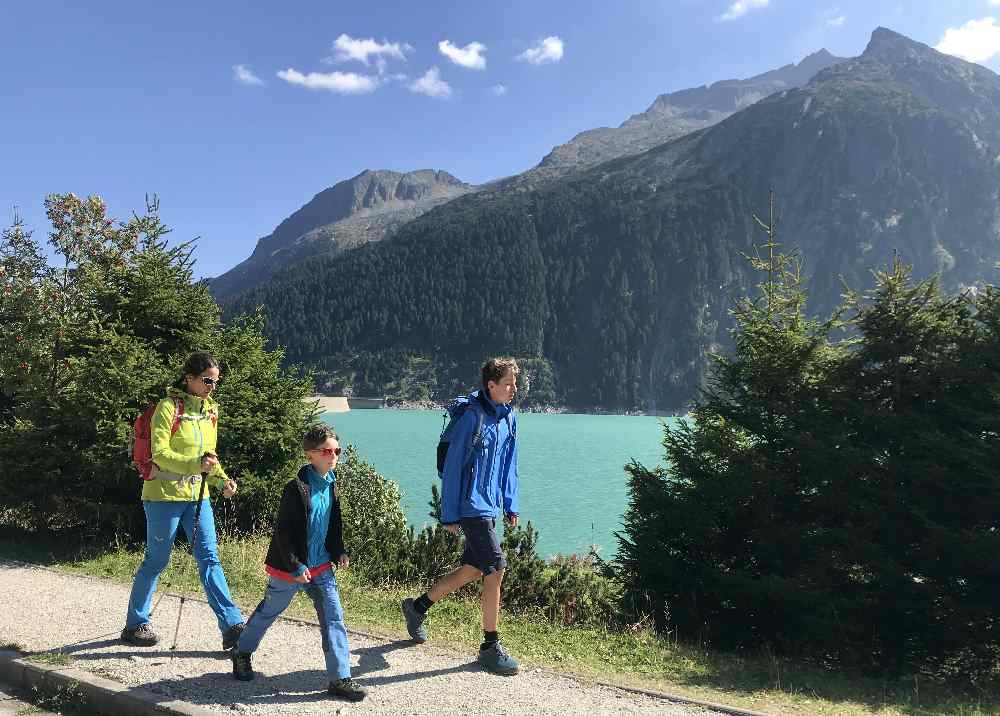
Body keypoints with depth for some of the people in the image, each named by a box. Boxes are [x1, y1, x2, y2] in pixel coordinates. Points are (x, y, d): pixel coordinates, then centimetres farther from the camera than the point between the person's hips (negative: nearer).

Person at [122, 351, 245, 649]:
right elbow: (160, 453, -19)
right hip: (164, 494, -6)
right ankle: (135, 625, 26)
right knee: (156, 561, 6)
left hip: (196, 495, 6)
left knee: (209, 557, 2)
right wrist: (195, 464, -31)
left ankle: (232, 625, 2)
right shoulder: (169, 407, -12)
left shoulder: (210, 408, 10)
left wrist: (222, 480, 3)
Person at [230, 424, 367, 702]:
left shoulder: (332, 486, 3)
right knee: (268, 612, 16)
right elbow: (283, 531, -18)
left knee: (333, 616, -3)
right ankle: (242, 652, 42)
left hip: (321, 566, 6)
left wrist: (339, 552, 2)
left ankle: (339, 678, 2)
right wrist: (296, 566, -20)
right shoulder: (297, 488, -20)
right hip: (289, 567, -5)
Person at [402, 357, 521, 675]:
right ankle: (491, 646, 7)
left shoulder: (509, 417, 8)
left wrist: (511, 505, 14)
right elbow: (452, 467, -13)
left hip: (490, 507, 8)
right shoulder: (472, 416, -16)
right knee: (496, 569, -8)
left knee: (473, 570, 16)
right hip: (472, 505, -8)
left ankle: (417, 607, 35)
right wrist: (449, 515, -12)